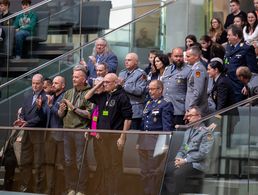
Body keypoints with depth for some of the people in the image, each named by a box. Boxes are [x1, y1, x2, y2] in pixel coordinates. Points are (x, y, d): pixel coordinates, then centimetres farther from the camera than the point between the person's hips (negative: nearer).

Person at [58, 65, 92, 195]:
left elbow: (89, 114, -13)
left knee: (80, 162, -3)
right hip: (67, 130, 6)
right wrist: (61, 110, -6)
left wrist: (74, 108, -13)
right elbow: (60, 115, 16)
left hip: (81, 131, -6)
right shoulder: (68, 93, 15)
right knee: (68, 161, 8)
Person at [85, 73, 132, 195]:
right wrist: (98, 86, 9)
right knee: (106, 165, 12)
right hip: (103, 135, 7)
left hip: (116, 136, -7)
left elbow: (128, 118, -11)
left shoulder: (121, 96, -8)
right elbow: (87, 97, 22)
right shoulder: (103, 96, 12)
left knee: (116, 165, -3)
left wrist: (122, 137, -15)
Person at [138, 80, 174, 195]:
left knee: (154, 172, -5)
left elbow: (167, 127, -12)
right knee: (144, 172, 11)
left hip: (156, 143, -8)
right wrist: (139, 142, 17)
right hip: (144, 143, 8)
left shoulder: (166, 105, -7)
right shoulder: (148, 104, 18)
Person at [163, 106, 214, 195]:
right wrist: (178, 158, -1)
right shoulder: (188, 130, 19)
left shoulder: (206, 133, -7)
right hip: (184, 160, 8)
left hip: (197, 164, -7)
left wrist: (185, 160, -17)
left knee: (178, 173, -33)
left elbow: (202, 153, -16)